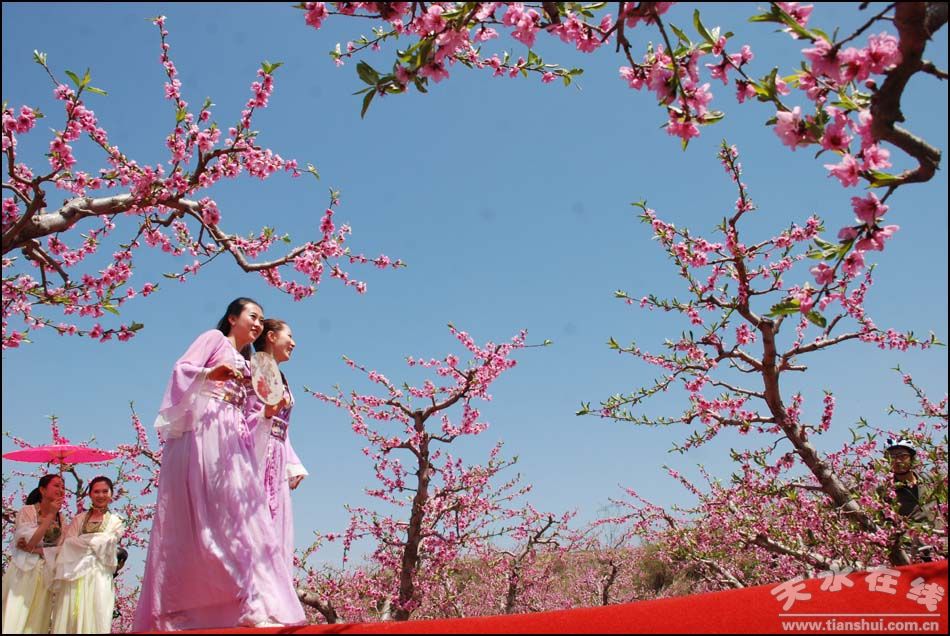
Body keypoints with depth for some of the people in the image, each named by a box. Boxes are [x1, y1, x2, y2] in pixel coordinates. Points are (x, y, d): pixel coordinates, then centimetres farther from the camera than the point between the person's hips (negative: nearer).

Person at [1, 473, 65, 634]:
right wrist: (50, 516, -19)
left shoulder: (60, 518, 6)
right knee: (15, 619, -5)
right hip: (23, 571, -4)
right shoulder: (27, 511, -6)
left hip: (46, 574, 4)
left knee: (37, 622, 5)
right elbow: (29, 542, -17)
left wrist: (36, 550, -14)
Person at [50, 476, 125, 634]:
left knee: (92, 620, -6)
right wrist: (96, 541, -6)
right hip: (74, 576, 2)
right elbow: (68, 543, 4)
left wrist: (81, 541, 1)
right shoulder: (79, 519, 16)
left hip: (97, 577, -2)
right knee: (68, 619, -2)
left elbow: (106, 545, -3)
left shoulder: (116, 521, 9)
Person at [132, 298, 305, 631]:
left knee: (237, 511, -7)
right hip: (205, 432, -8)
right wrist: (210, 373, -23)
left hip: (232, 441, 8)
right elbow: (181, 370, -5)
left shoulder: (245, 366, 30)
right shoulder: (214, 339, 11)